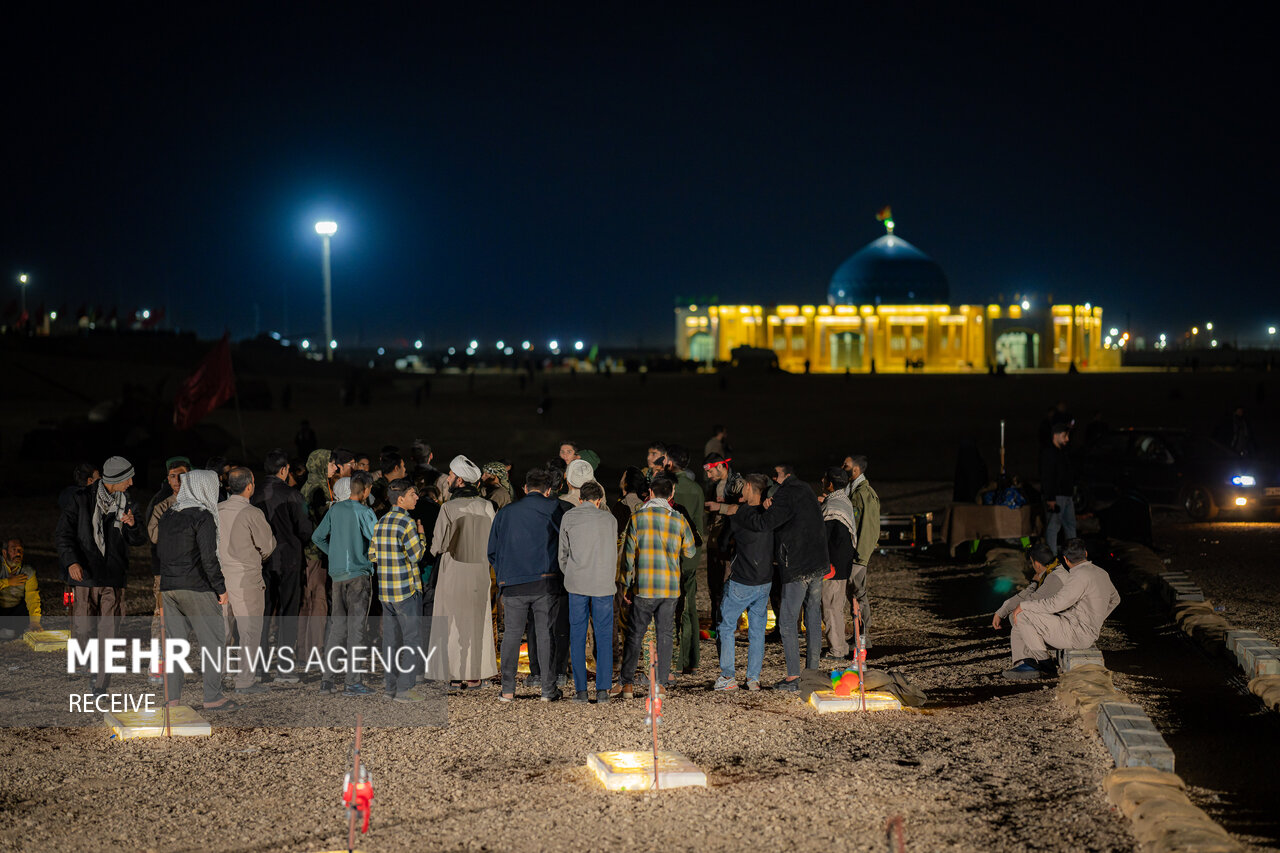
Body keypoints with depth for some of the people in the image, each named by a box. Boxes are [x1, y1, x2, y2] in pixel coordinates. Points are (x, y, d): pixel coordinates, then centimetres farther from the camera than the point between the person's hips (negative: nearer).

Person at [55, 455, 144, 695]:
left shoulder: (125, 502, 7)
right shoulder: (82, 499, -3)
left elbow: (137, 540, 9)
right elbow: (63, 533, -5)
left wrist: (132, 525, -14)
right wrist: (71, 561, -20)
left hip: (113, 578, 2)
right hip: (85, 575, -2)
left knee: (109, 632, -4)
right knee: (83, 630, -1)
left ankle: (101, 684, 3)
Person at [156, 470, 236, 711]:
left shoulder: (167, 516, 10)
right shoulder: (203, 516, -11)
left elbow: (158, 552, 14)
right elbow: (208, 557, -16)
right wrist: (221, 587, -10)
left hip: (168, 588, 7)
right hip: (196, 587, -7)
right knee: (214, 639, 1)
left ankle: (172, 697, 11)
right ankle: (212, 697, -1)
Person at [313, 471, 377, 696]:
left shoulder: (335, 509, 7)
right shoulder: (364, 512, -11)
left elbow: (318, 537, 14)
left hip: (337, 575, 6)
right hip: (359, 574, -6)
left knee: (337, 626, 10)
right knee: (356, 627, -2)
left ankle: (327, 679, 10)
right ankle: (352, 682, -3)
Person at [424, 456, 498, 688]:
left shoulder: (449, 508, -15)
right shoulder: (486, 507, -1)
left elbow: (438, 545, -13)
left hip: (453, 572, -4)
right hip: (480, 572, 4)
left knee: (452, 622, 5)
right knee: (477, 621, 12)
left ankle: (455, 674, 5)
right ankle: (475, 674, 13)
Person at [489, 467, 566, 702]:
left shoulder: (505, 512, 11)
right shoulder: (552, 507, 2)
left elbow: (492, 551, 14)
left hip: (513, 584, 2)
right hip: (545, 582, -2)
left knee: (512, 633, 6)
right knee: (545, 633, 3)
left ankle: (507, 689, 3)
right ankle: (548, 689, 4)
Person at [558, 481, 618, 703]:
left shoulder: (568, 517, 2)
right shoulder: (609, 519, 3)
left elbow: (563, 553, 6)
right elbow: (612, 554, 10)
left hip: (576, 584, 0)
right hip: (603, 584, 0)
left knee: (577, 636, 5)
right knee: (604, 636, 5)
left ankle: (580, 690, 3)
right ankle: (602, 690, 2)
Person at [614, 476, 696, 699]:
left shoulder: (638, 517, -4)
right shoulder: (679, 520, 1)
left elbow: (628, 553, -3)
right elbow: (690, 552, 11)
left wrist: (627, 584, 5)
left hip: (643, 587, -1)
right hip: (670, 588, 1)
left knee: (635, 634, 6)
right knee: (665, 634, 8)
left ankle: (626, 683, 6)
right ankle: (660, 683, 8)